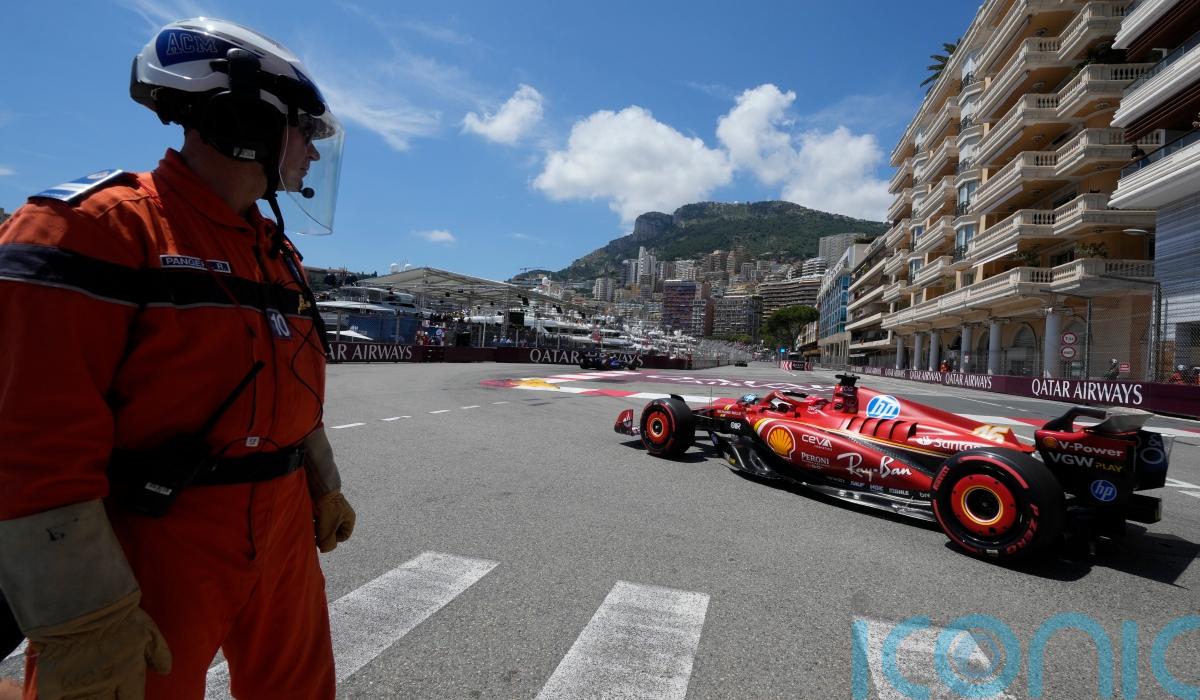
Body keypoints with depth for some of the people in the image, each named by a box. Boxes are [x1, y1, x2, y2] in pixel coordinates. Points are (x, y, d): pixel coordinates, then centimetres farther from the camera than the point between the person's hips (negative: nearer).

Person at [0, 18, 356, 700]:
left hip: (283, 539, 7)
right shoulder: (99, 225, -15)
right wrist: (84, 620, -19)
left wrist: (324, 487, 20)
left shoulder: (279, 253, 9)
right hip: (150, 555, -7)